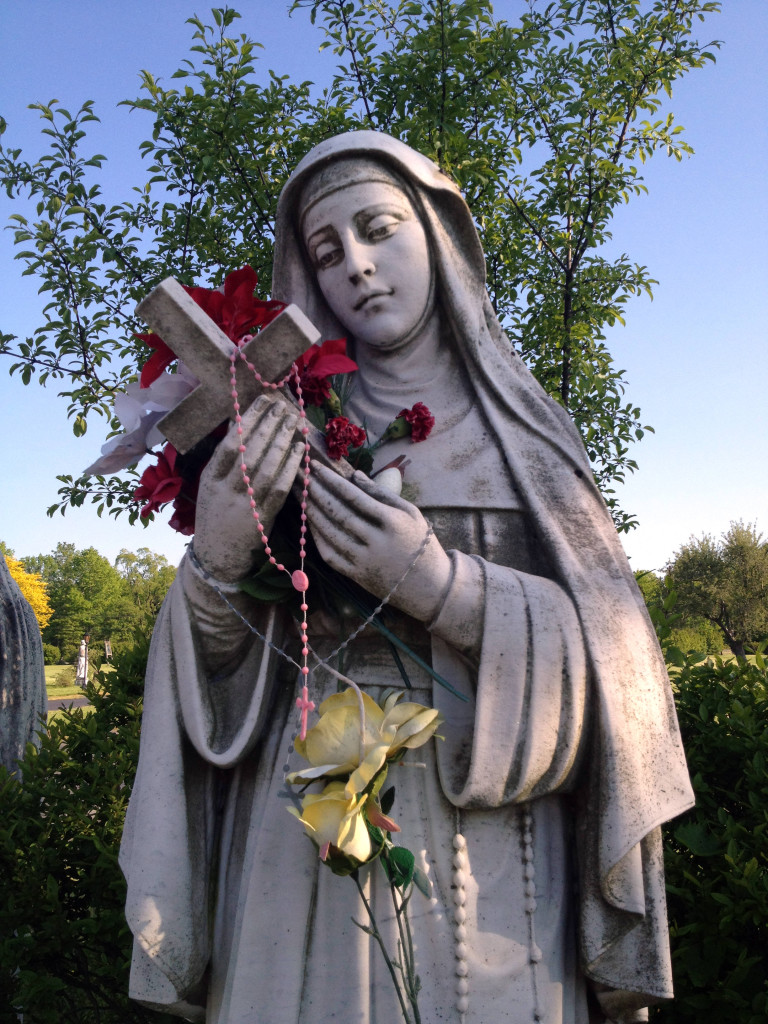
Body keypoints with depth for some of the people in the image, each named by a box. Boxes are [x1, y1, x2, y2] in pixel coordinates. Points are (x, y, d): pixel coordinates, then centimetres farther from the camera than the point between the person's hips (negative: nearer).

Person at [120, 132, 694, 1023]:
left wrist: (446, 587, -19)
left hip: (490, 835, 0)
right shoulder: (283, 433, 6)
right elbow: (217, 666, 2)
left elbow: (604, 643, -2)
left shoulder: (518, 426, 6)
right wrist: (215, 556, -20)